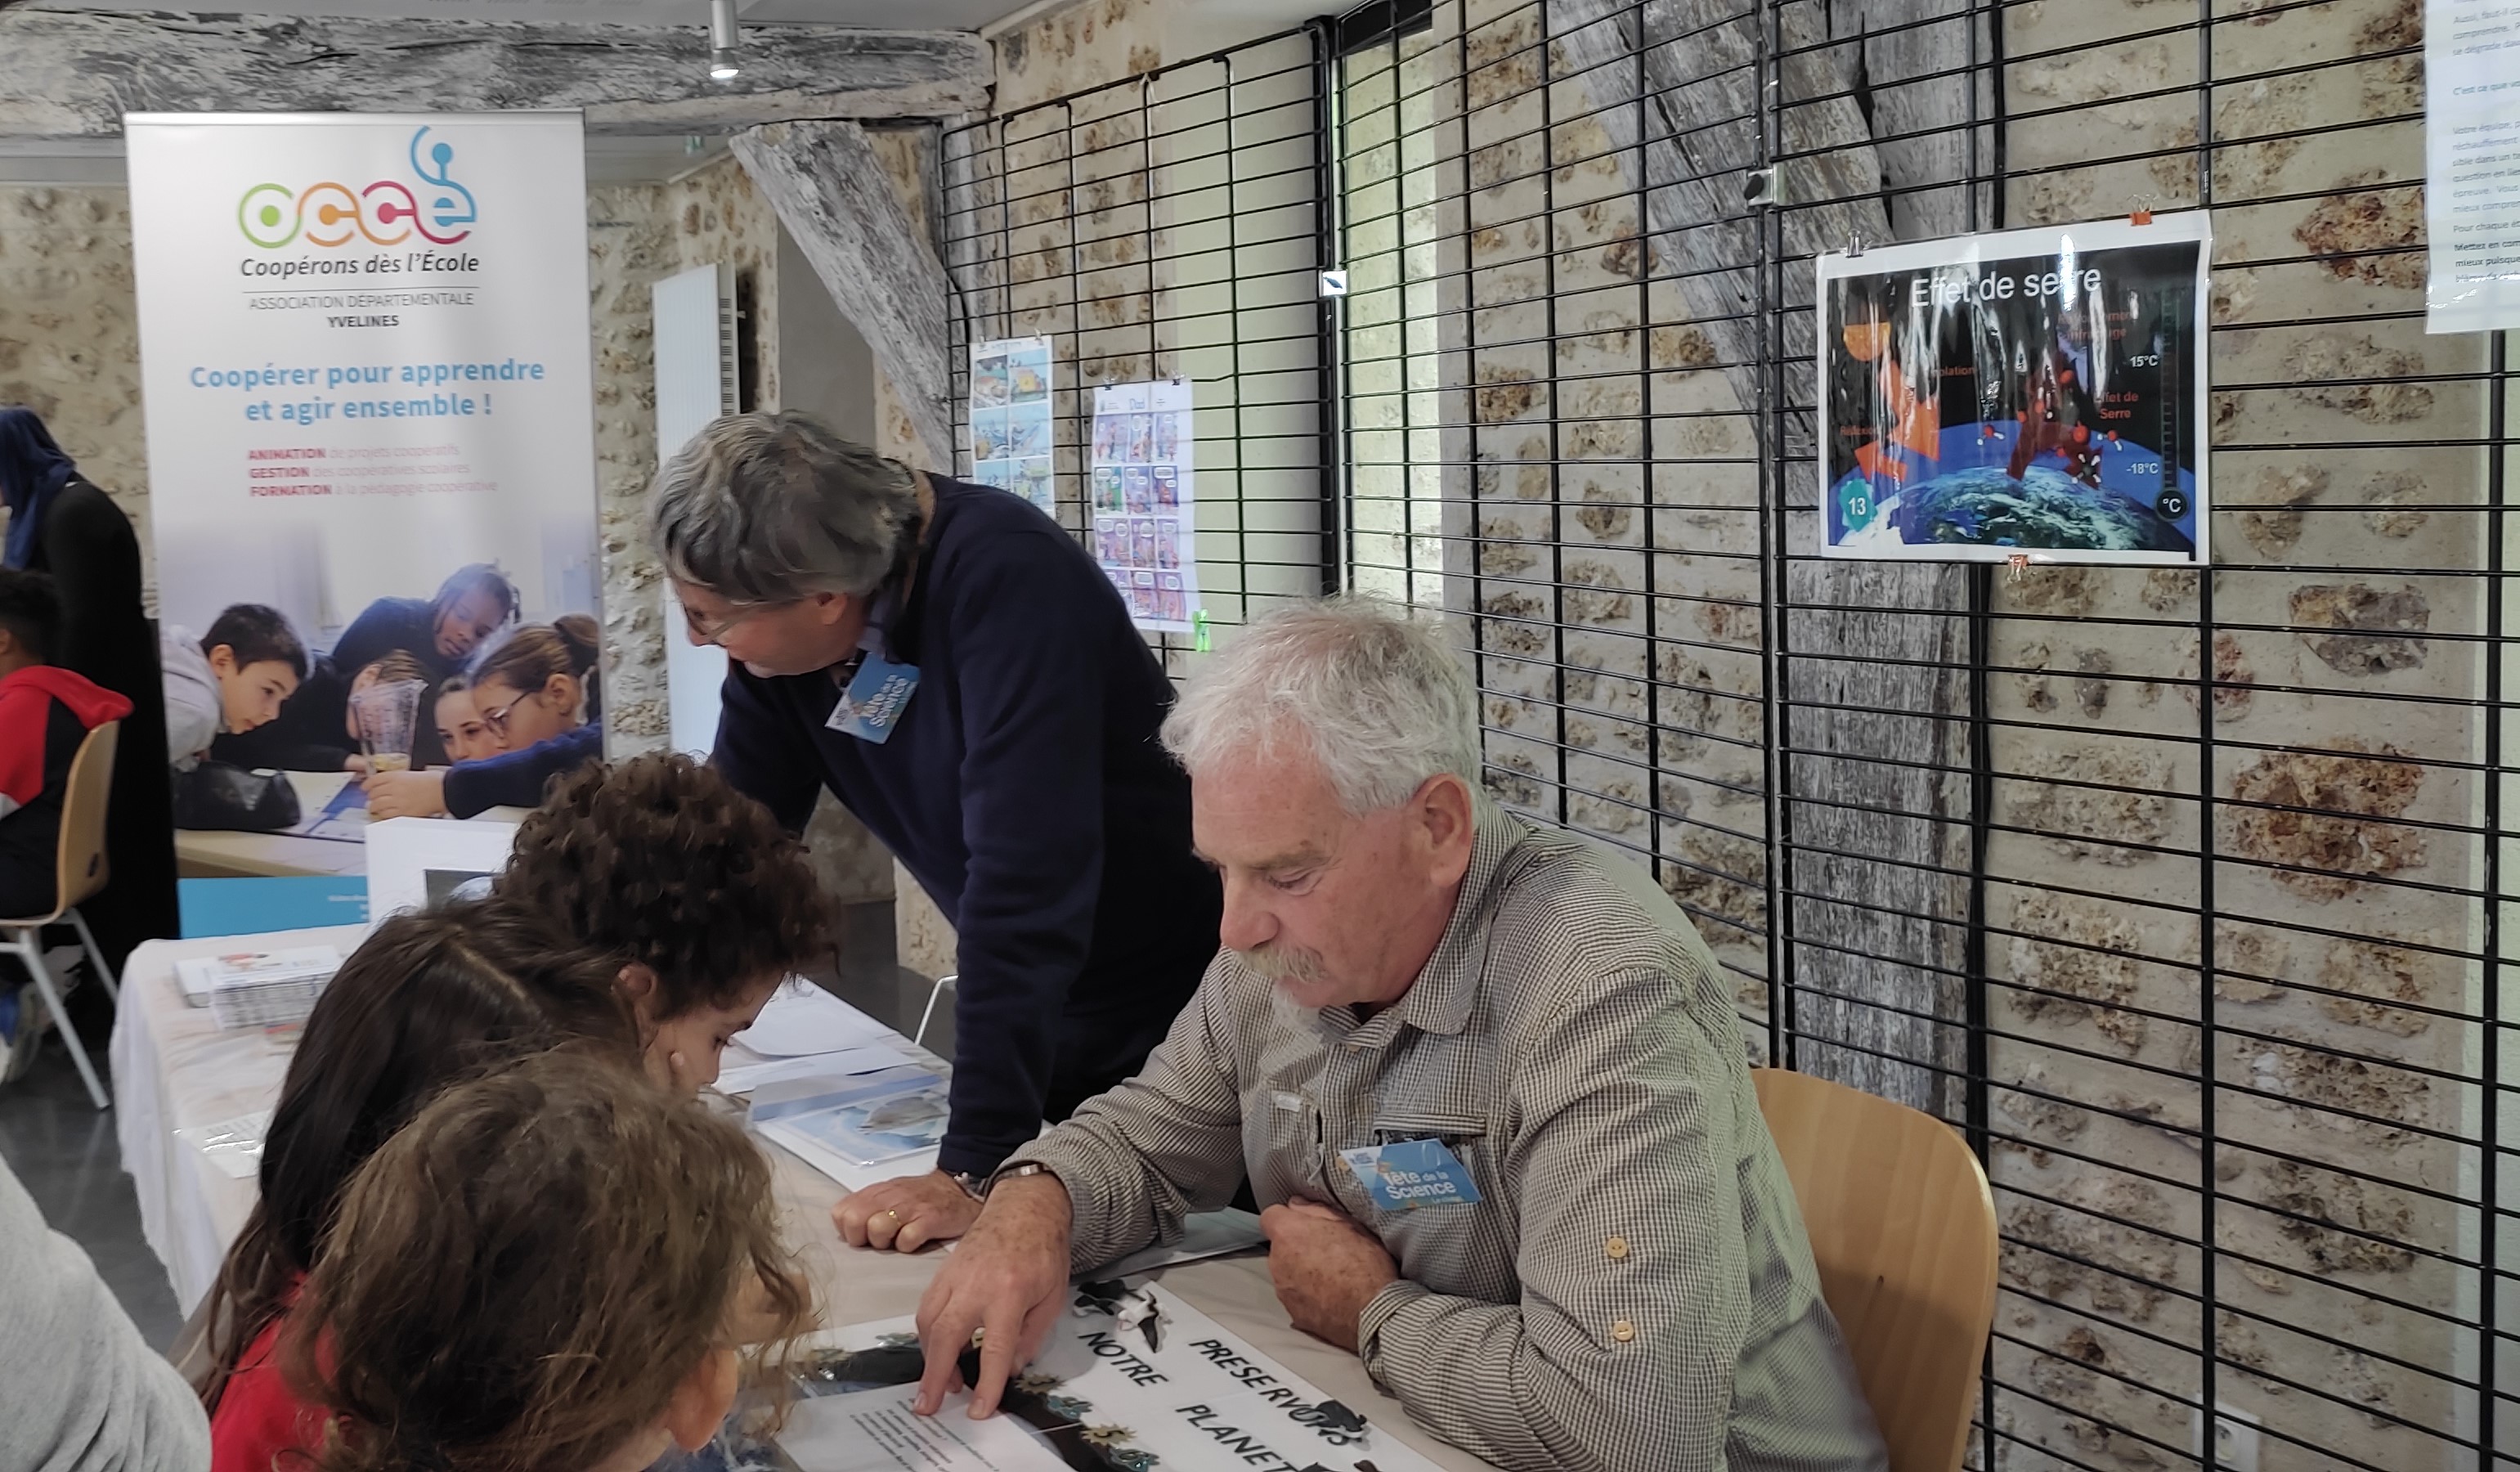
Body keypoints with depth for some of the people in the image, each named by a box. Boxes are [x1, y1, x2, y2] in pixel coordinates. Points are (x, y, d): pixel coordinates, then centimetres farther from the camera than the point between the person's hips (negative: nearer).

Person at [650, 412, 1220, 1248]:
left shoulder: (1006, 581, -30)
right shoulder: (780, 631, -8)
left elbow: (1023, 876, -36)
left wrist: (976, 1169, -38)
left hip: (1183, 1014, -6)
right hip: (1052, 1023, 6)